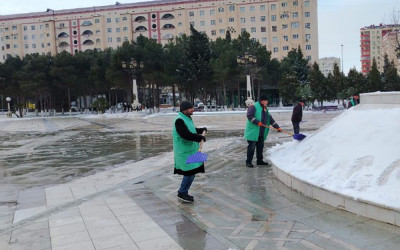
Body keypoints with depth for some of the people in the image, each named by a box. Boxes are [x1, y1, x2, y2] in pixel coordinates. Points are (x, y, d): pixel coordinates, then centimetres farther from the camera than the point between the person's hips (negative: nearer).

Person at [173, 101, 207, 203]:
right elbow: (186, 135, -28)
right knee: (190, 172, -8)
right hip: (185, 152, -10)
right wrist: (200, 137, -22)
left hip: (190, 150, 10)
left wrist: (201, 130, 14)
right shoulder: (179, 120, -20)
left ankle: (183, 193, 24)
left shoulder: (187, 118, 11)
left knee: (190, 173, 14)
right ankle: (182, 193, 6)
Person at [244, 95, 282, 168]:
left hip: (262, 133, 8)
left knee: (260, 146, 13)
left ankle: (260, 160, 24)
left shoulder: (265, 109, 19)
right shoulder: (253, 107, -7)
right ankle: (248, 162, 1)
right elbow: (249, 115, -19)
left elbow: (271, 119, 19)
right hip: (253, 131, -8)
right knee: (251, 146, -5)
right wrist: (257, 122, -25)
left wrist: (277, 127, 11)